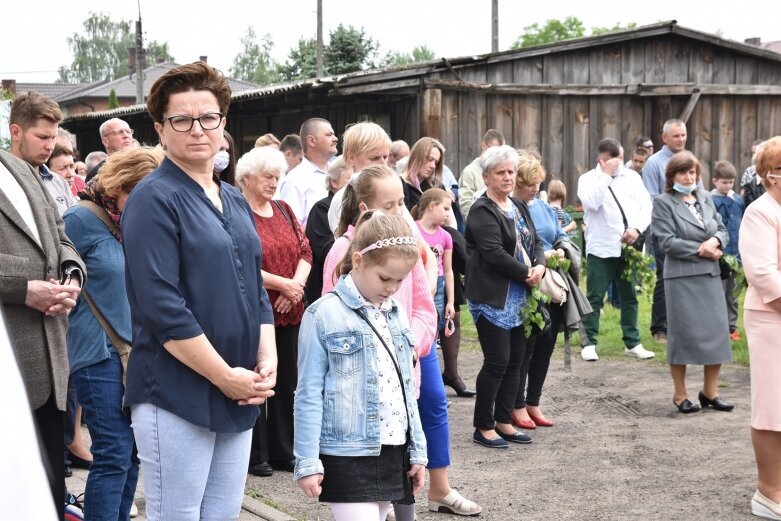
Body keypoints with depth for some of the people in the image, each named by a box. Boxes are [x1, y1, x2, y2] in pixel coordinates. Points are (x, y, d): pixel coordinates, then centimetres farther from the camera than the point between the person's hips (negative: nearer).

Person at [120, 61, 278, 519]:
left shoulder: (235, 202, 14)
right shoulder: (154, 199, -10)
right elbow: (162, 307, -18)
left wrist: (267, 360, 2)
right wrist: (225, 377, -16)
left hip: (240, 395, 7)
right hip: (177, 394, -7)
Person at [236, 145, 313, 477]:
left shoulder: (283, 210, 13)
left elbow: (305, 251, 9)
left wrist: (298, 283, -9)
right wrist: (283, 284, -16)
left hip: (289, 311, 7)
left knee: (286, 381, 12)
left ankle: (283, 450, 22)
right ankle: (255, 455, 12)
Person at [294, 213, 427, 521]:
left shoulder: (395, 315, 10)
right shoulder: (324, 315, -10)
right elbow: (309, 394, -10)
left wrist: (417, 450, 15)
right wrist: (308, 462, -11)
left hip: (393, 453, 7)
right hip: (347, 456, -7)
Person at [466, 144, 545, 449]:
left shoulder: (519, 207, 15)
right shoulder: (482, 211, -11)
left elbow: (534, 242, 16)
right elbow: (494, 253, -20)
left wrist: (540, 267, -5)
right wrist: (527, 273, -12)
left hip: (518, 298, 8)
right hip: (493, 298, -8)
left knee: (515, 361, 10)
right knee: (497, 362, -6)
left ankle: (504, 422, 21)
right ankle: (483, 427, 6)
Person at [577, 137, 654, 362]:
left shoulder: (632, 177, 12)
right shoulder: (588, 179, 1)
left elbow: (646, 206, 7)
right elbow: (591, 202, -19)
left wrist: (637, 228, -10)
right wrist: (606, 175, -15)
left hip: (630, 247, 4)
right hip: (601, 249, -4)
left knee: (630, 297, 11)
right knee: (595, 297, -1)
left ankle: (632, 343, 18)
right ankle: (589, 343, 6)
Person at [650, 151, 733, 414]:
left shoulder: (705, 198, 13)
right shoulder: (663, 203, -3)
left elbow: (723, 230, 13)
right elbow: (667, 241, -12)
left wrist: (715, 241, -9)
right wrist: (700, 249, -13)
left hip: (711, 275, 5)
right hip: (682, 277, -5)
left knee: (717, 331, 4)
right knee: (683, 333, 0)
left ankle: (710, 391, 17)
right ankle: (680, 395, 13)